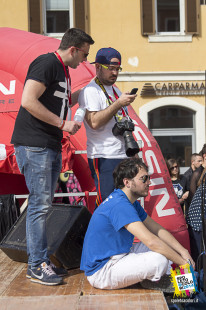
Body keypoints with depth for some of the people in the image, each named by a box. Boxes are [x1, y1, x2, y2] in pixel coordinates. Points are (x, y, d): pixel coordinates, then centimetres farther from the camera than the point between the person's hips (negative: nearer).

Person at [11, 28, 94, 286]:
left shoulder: (62, 70, 19)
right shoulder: (47, 63, -11)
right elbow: (28, 101, -20)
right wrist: (63, 124, -16)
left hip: (51, 146, 10)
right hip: (34, 145, -10)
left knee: (43, 204, 11)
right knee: (39, 204, -7)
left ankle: (40, 262, 19)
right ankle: (37, 266, 3)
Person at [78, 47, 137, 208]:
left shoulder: (116, 90, 21)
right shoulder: (90, 91, -6)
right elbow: (94, 122, -21)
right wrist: (118, 104, -19)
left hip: (123, 156, 8)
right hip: (104, 158, -8)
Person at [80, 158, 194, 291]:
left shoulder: (131, 203, 9)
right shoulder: (120, 205, -25)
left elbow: (158, 230, 10)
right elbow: (151, 241, -30)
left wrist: (183, 251, -3)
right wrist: (183, 262, -21)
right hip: (101, 272, -10)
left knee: (166, 248, 10)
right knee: (160, 259, -23)